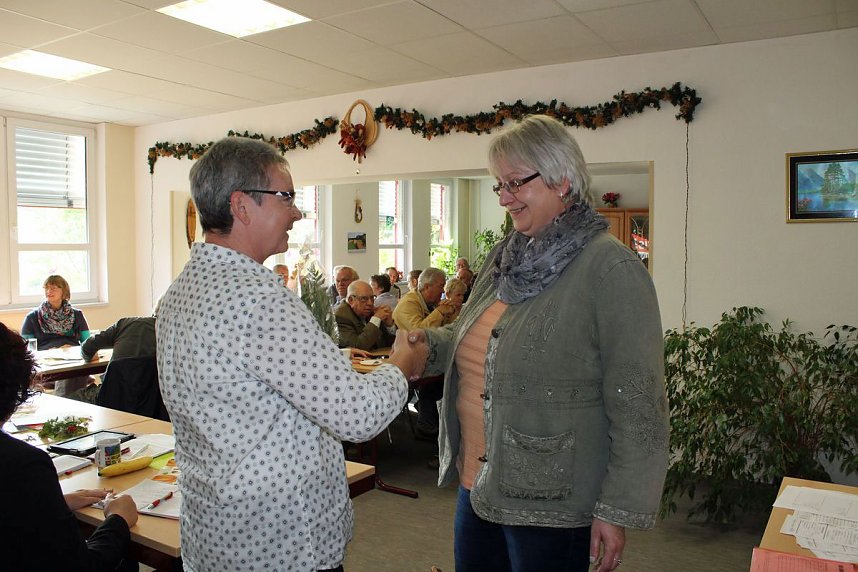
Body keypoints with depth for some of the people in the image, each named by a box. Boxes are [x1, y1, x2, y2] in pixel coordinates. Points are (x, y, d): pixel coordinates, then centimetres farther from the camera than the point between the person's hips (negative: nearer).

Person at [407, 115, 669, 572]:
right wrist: (430, 343, 0)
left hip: (550, 504, -7)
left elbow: (637, 405, -17)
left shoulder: (611, 268, -16)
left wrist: (618, 511, -15)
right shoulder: (504, 258, 8)